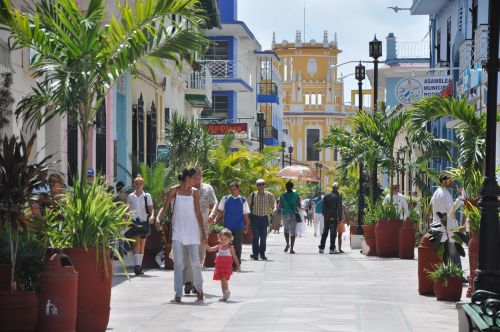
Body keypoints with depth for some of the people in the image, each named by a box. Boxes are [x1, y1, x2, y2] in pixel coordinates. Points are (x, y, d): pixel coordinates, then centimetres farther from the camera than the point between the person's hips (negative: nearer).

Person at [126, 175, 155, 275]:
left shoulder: (147, 196, 4)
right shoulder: (131, 196, 6)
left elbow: (151, 208, -3)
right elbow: (127, 209, 13)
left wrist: (152, 216, -22)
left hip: (144, 222, 1)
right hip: (134, 222, -1)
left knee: (142, 245, 7)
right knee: (136, 243, -15)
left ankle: (139, 266, 16)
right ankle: (136, 265, -24)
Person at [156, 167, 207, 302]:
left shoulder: (195, 192, 5)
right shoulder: (174, 190, 0)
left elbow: (198, 213, 7)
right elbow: (165, 207, 1)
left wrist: (203, 231, 4)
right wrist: (158, 218, -19)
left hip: (192, 230, 1)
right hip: (177, 229, -1)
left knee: (195, 261, -1)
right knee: (178, 262, -3)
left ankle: (199, 289, 19)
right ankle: (178, 294, -1)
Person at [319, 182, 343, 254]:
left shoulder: (326, 195, 6)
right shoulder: (338, 196, -7)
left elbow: (324, 206, 7)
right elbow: (339, 208, -9)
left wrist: (324, 215, 13)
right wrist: (340, 217, -6)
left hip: (327, 217, 4)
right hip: (334, 217, -4)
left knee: (325, 232, 13)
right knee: (333, 233, -2)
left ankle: (321, 248, 14)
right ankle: (332, 249, -5)